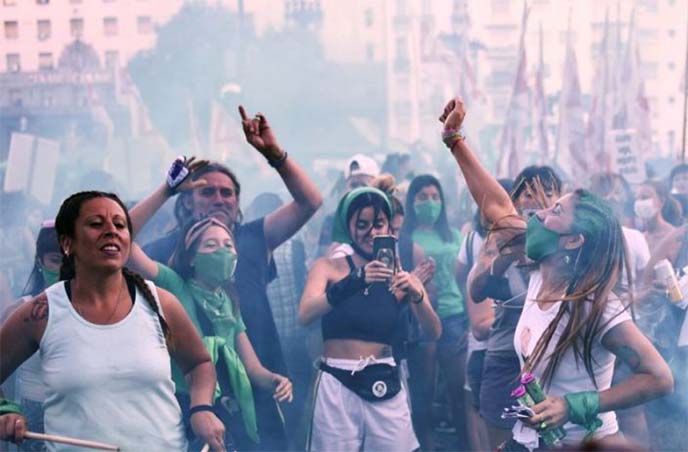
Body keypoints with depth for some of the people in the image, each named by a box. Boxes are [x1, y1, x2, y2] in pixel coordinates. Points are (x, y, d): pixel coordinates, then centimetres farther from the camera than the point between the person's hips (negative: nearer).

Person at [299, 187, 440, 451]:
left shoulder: (400, 277, 7)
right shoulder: (328, 267, 3)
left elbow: (434, 332, -3)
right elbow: (305, 315, -15)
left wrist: (417, 296, -23)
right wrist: (356, 281, -28)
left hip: (385, 388, 2)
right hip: (337, 387, -2)